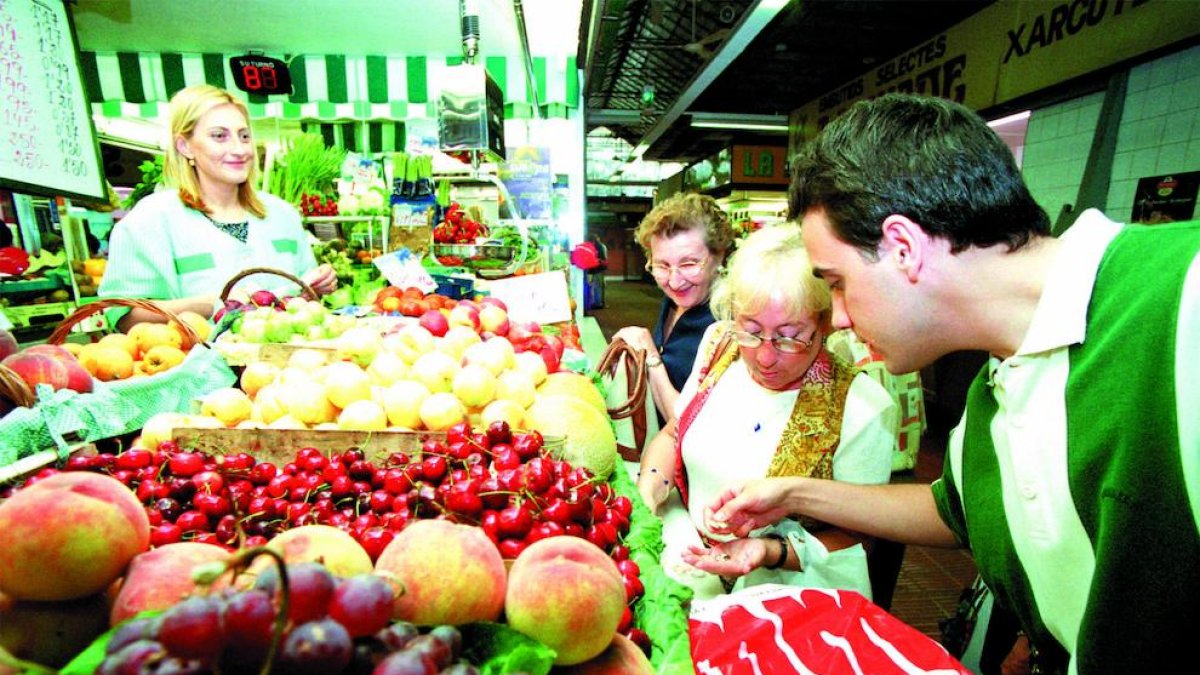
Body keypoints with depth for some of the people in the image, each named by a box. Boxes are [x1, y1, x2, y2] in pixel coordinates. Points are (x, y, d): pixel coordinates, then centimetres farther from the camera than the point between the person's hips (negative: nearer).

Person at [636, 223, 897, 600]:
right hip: (685, 554, 2)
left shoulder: (864, 408, -19)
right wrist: (650, 483, -11)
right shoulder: (721, 343, -5)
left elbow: (854, 537, -7)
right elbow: (673, 433, 8)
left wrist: (772, 552, -24)